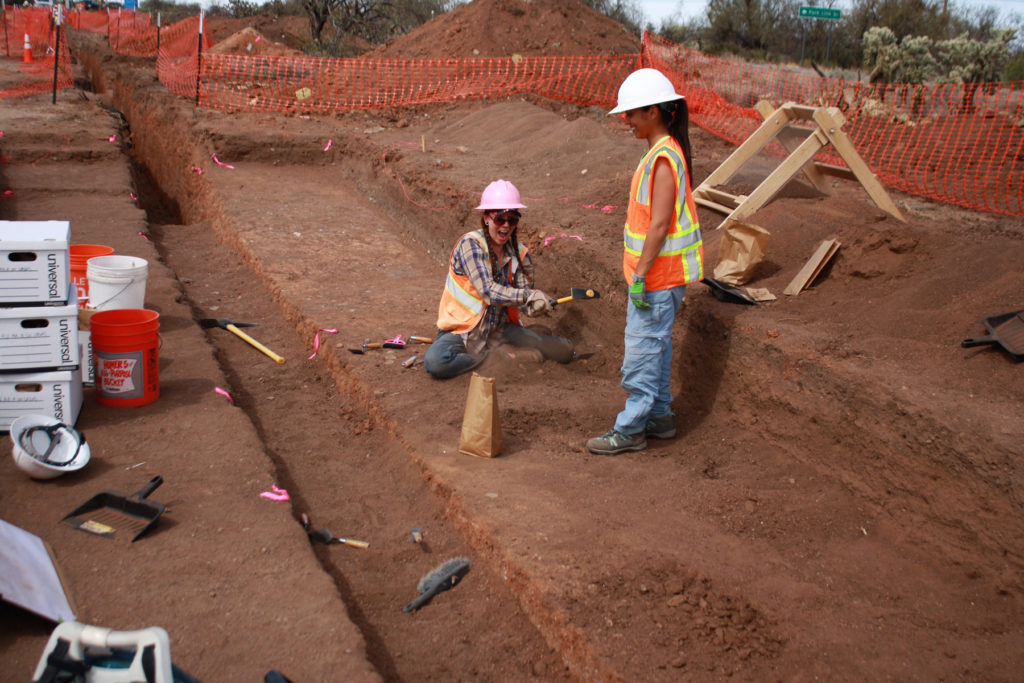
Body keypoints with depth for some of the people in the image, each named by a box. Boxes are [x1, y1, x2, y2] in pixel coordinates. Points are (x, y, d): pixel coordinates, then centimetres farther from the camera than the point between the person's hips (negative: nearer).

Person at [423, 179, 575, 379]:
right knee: (435, 362, -36)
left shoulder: (519, 253, 2)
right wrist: (528, 295, -36)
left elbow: (522, 299, -7)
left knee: (564, 351, -8)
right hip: (462, 331, -4)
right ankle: (486, 358, -9)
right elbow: (488, 291, -26)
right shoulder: (470, 244, -16)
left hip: (501, 330, 4)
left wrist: (534, 306, -31)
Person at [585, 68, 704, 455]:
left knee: (642, 350, -2)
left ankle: (630, 430, 8)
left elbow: (659, 225, -23)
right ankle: (659, 417, 30)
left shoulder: (664, 159, -20)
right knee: (656, 345, 18)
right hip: (657, 273, 10)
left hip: (658, 276, -10)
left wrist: (640, 276, -21)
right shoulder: (662, 153, 11)